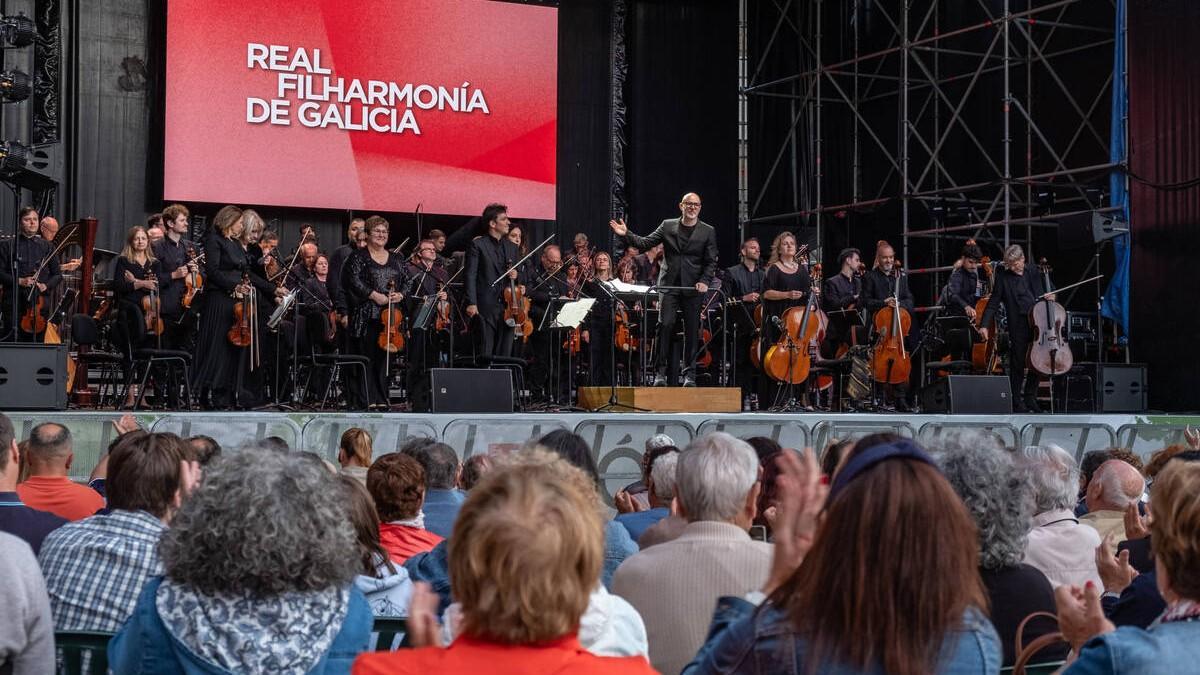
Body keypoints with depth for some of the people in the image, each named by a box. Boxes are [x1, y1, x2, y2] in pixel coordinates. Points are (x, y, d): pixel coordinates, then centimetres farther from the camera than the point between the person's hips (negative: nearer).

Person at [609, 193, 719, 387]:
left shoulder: (708, 231, 4)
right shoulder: (667, 226, 7)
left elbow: (711, 262, 3)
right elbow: (646, 243, 5)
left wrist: (705, 281, -11)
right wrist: (626, 234, -9)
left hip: (693, 288, 0)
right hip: (669, 284, 0)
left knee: (692, 330, 3)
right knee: (665, 324, -11)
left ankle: (689, 374, 11)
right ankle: (660, 371, -5)